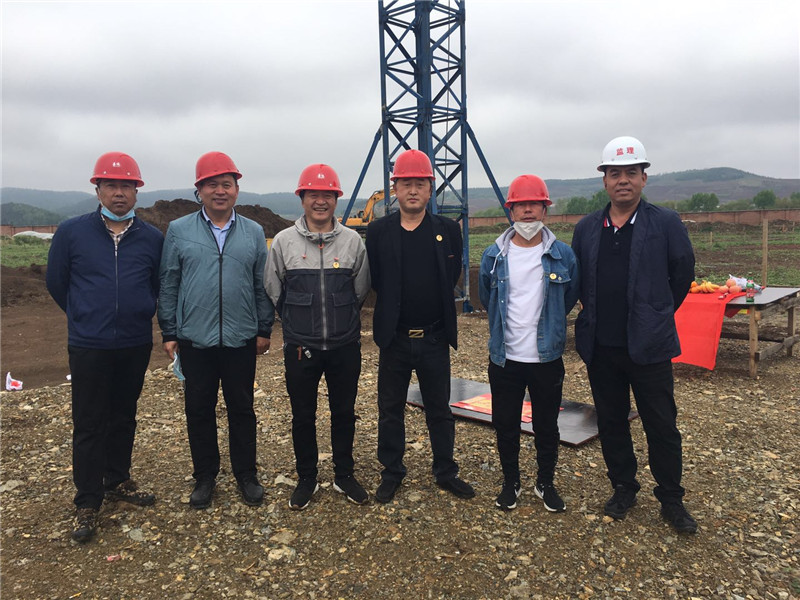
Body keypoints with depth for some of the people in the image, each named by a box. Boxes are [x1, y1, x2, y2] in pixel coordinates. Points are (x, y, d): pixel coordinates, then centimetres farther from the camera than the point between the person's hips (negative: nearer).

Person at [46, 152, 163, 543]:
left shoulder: (152, 238, 0)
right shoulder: (71, 232, -4)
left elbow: (161, 286, 12)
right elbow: (56, 283, 7)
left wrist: (139, 315, 9)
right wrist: (86, 317, 12)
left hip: (136, 346, 2)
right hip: (88, 348, -2)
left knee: (124, 418, 15)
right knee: (88, 426, 3)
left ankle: (117, 481, 32)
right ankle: (87, 503, 15)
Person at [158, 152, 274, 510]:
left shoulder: (254, 233, 5)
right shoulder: (178, 231, 2)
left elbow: (262, 286, 7)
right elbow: (168, 285, 3)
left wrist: (264, 329, 4)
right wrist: (169, 333, 1)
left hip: (242, 340, 0)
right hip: (194, 340, 0)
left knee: (242, 409, 10)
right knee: (199, 410, 10)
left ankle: (246, 475, 25)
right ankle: (205, 477, 26)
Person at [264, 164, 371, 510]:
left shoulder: (352, 241, -2)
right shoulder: (284, 241, -4)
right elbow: (273, 292, 5)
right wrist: (299, 320, 10)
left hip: (345, 347, 1)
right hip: (300, 348, 0)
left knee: (344, 413, 13)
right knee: (303, 416, 11)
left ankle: (344, 476, 31)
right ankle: (306, 479, 30)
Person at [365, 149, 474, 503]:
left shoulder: (447, 230, 0)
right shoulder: (378, 231, -2)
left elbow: (451, 278, 4)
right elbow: (374, 281, 1)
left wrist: (424, 301, 4)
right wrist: (395, 306, 2)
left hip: (435, 338, 1)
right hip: (394, 338, 0)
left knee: (439, 410, 13)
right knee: (390, 410, 12)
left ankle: (446, 472, 30)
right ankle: (391, 473, 29)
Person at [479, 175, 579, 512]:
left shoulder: (563, 255, -4)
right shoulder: (493, 256, -3)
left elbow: (570, 298, 11)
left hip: (547, 357, 0)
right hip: (504, 358, 1)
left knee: (546, 424, 13)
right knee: (505, 424, 11)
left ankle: (546, 483, 33)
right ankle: (510, 482, 31)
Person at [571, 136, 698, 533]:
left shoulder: (666, 224, -4)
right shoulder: (586, 228, 5)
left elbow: (682, 275, 3)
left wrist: (656, 315, 8)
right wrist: (598, 314, 11)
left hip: (648, 347, -3)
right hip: (600, 347, 3)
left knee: (662, 426, 6)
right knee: (611, 423, 13)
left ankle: (671, 500, 24)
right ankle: (623, 489, 31)